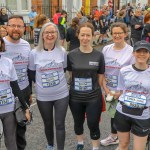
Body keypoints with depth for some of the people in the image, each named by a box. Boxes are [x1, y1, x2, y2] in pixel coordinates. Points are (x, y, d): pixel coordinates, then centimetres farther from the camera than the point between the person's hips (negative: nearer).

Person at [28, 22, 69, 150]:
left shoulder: (62, 51, -6)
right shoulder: (34, 53, -9)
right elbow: (32, 73, 3)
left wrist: (57, 79, 3)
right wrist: (41, 82, -1)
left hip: (61, 94, 0)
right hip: (43, 96, 1)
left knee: (60, 124, 6)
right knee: (48, 124, 18)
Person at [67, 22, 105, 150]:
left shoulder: (99, 55, -6)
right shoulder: (71, 55, -5)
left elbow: (101, 77, 1)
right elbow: (71, 74, 5)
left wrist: (94, 89, 0)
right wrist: (77, 86, 1)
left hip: (94, 98, -1)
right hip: (75, 97, 2)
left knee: (93, 125, 5)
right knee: (78, 123, 20)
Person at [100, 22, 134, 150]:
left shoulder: (131, 52, -11)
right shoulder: (106, 49, 0)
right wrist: (106, 89, -4)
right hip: (109, 90, 4)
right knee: (113, 113, 18)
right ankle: (113, 137, 40)